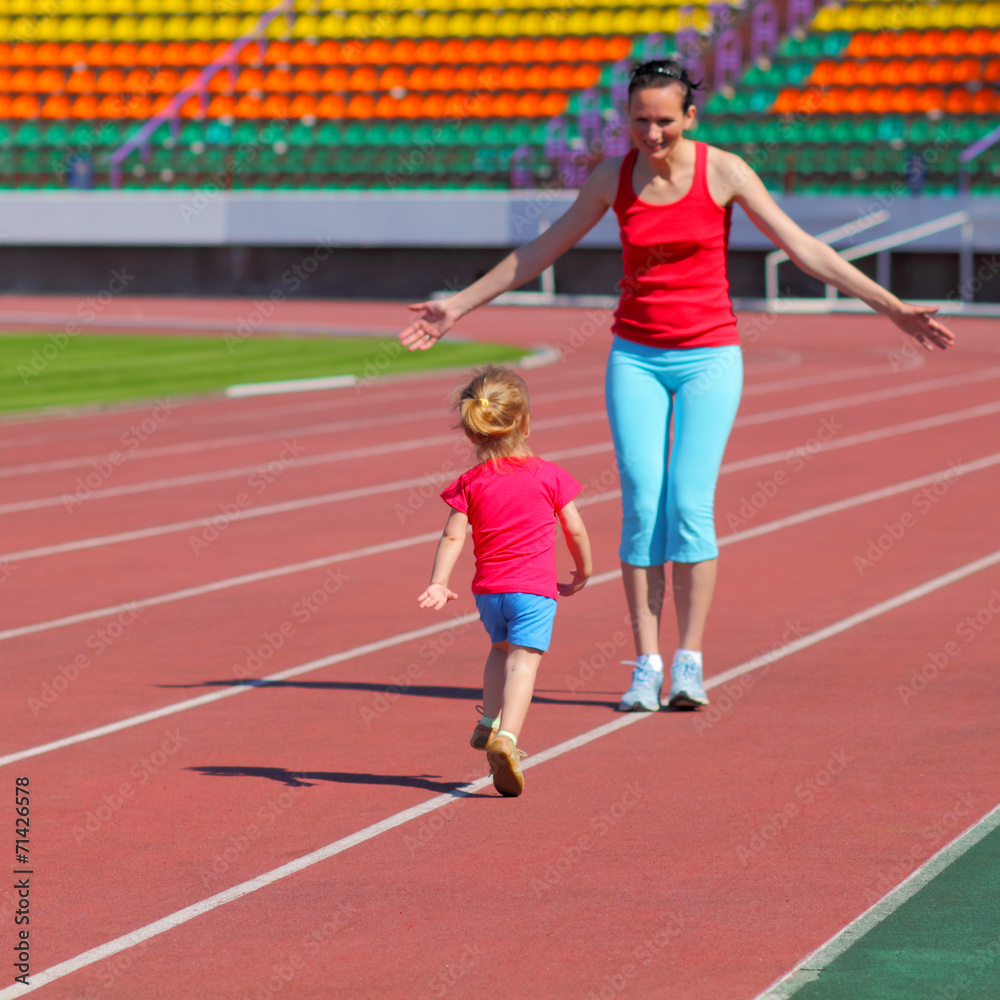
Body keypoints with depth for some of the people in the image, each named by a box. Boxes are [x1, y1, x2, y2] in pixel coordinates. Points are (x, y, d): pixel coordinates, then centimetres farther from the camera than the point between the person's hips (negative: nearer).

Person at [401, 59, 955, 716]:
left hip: (708, 356, -2)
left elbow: (803, 248, -5)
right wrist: (461, 305, 14)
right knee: (642, 506, -7)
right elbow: (541, 252, 12)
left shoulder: (724, 172, -6)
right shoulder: (614, 177, 1)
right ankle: (647, 668, -3)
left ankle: (689, 665, -5)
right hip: (636, 358, 2)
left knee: (689, 504, -12)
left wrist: (891, 306, -9)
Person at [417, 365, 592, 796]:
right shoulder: (548, 476, 1)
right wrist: (583, 571, 21)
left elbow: (452, 537, -6)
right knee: (523, 661, -11)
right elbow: (575, 530, 6)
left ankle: (490, 721, 18)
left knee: (500, 650, 28)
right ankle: (506, 737, -30)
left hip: (488, 590, 3)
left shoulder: (470, 483, 2)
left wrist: (438, 584, -10)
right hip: (535, 588, -3)